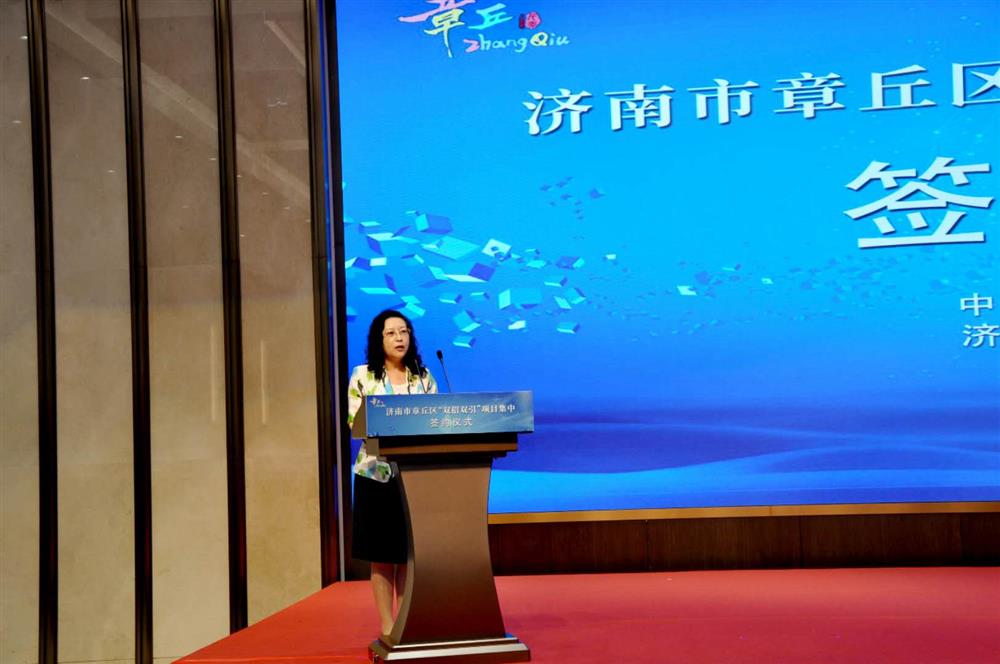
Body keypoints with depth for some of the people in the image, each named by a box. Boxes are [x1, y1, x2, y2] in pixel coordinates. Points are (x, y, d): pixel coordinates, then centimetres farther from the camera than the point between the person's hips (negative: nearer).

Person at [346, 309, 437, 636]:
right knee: (382, 556, 2)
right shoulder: (362, 375, 0)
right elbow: (353, 423, -4)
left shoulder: (423, 376, 8)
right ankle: (387, 628, 9)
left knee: (410, 554, 5)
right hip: (376, 474, -2)